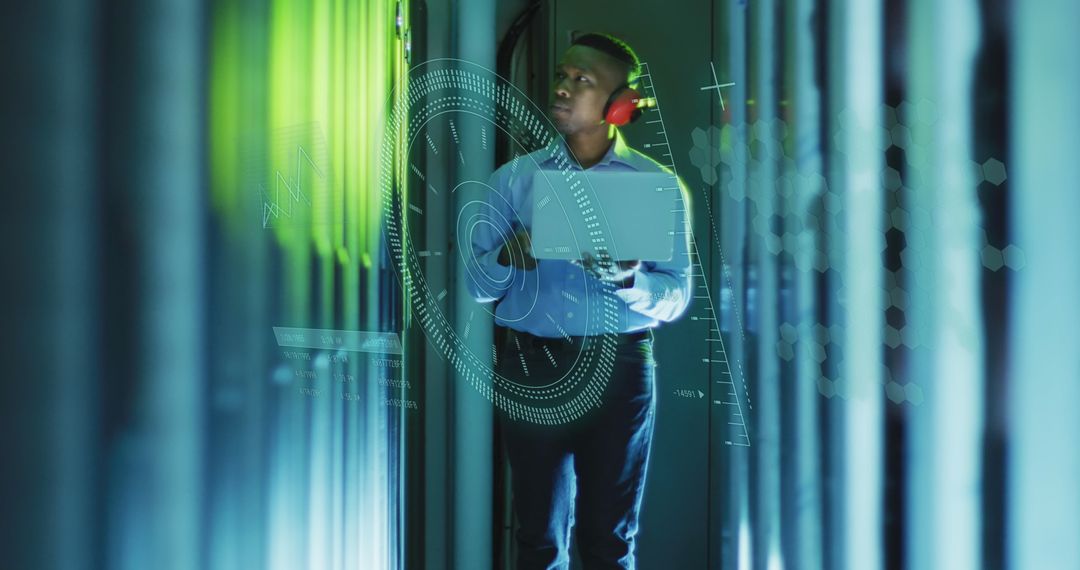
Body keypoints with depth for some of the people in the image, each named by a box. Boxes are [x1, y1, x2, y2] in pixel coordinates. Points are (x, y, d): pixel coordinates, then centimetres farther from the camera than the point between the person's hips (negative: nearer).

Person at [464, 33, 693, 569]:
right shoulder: (513, 178, 7)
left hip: (620, 368, -1)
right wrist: (508, 258, -18)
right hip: (529, 367, 1)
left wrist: (627, 281, -22)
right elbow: (476, 284, 4)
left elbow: (676, 296, -1)